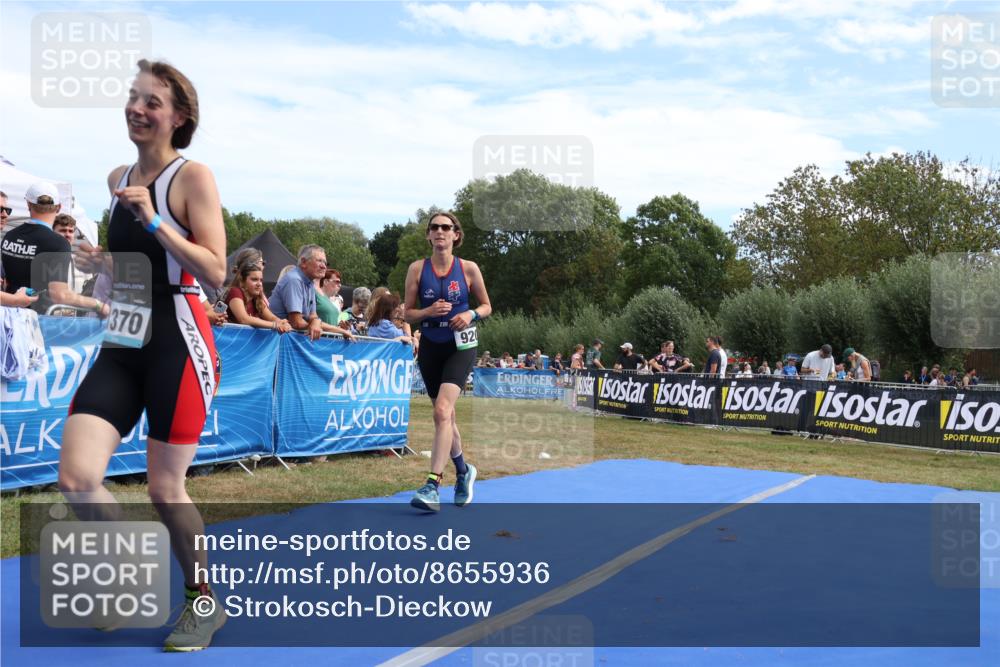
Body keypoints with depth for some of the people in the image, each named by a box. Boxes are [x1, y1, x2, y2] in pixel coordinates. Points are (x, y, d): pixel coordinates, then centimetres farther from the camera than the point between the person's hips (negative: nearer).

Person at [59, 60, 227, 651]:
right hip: (123, 343, 6)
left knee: (165, 488, 2)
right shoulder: (119, 178, 12)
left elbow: (216, 274, -16)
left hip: (178, 342, -6)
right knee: (77, 479, -6)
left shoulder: (193, 176, -8)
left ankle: (205, 602, 25)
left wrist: (155, 221, -21)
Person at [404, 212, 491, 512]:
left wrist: (471, 314, -13)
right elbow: (408, 313, 3)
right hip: (430, 347, 3)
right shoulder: (417, 268, 0)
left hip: (460, 346, -3)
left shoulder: (468, 268, -3)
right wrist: (429, 311, -17)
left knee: (442, 411, -20)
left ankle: (432, 486, -22)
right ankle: (463, 471, 36)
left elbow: (487, 306, 7)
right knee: (445, 415, 13)